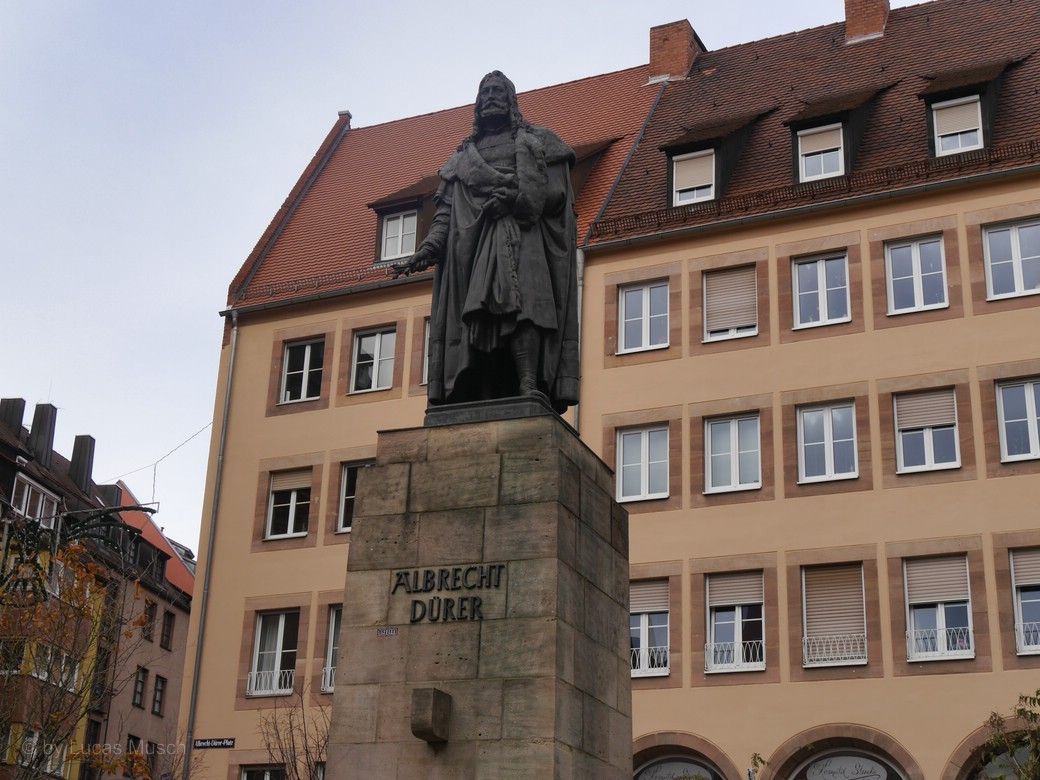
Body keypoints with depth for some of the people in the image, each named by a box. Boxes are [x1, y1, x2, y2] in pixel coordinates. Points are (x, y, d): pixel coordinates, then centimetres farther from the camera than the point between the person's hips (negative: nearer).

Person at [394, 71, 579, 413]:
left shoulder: (537, 142, 19)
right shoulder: (463, 157, 27)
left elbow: (556, 192, 4)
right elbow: (446, 210, 15)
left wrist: (516, 200, -11)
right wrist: (429, 246, -2)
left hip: (524, 236, -3)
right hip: (475, 242, 3)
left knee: (520, 299, -25)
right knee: (479, 313, -12)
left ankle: (529, 384, -37)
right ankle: (486, 401, -20)